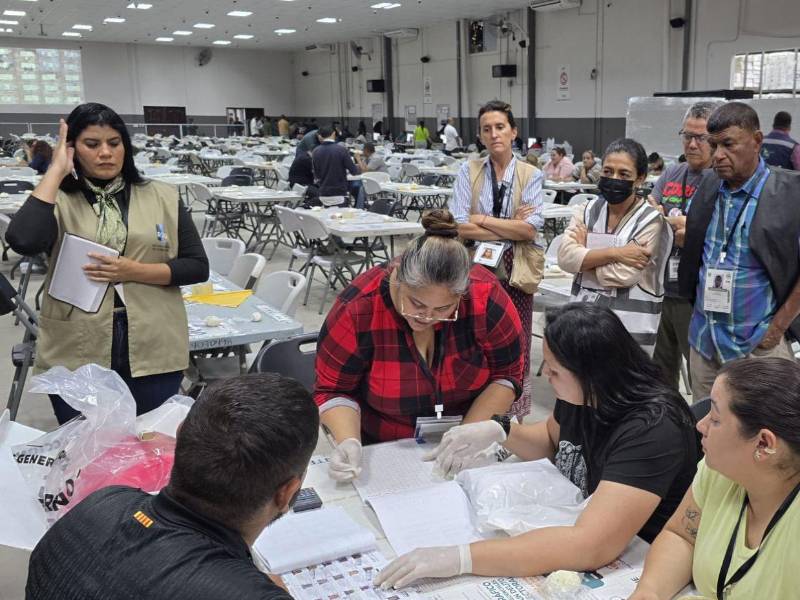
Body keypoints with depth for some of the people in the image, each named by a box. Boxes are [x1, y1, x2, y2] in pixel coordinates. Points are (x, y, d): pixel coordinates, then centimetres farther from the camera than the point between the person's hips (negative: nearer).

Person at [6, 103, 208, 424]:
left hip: (153, 353, 1)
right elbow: (22, 241, -19)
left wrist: (133, 272, -12)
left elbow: (197, 266, 2)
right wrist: (56, 170, -10)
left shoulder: (162, 197, 4)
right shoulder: (59, 201, 2)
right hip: (77, 355, 0)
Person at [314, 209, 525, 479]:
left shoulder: (486, 297, -19)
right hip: (381, 452, -1)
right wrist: (348, 441, -27)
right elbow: (333, 390, -10)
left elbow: (506, 374, -7)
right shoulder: (358, 308, -22)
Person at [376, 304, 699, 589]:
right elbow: (552, 439, 15)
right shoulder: (580, 394, -7)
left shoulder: (652, 431, -30)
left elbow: (591, 545, -40)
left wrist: (459, 557, -44)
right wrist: (498, 431, -7)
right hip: (573, 541, 7)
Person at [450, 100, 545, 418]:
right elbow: (460, 226, -9)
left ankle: (515, 415, 19)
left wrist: (482, 219, -11)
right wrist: (511, 228, -11)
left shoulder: (531, 176, 2)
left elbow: (531, 228, -10)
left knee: (516, 349, 5)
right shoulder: (468, 171, 2)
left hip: (515, 272, 0)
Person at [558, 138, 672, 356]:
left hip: (629, 326, -4)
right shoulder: (586, 210, 4)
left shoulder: (651, 221, -10)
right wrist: (614, 253, -18)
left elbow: (623, 275, -19)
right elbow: (565, 257, -11)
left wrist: (584, 255, -7)